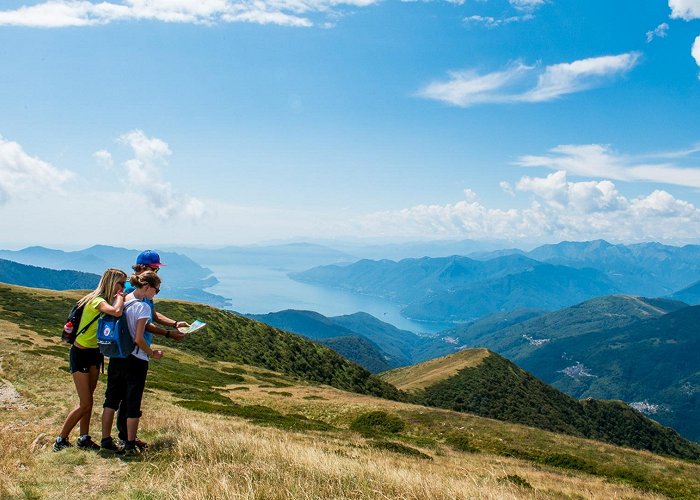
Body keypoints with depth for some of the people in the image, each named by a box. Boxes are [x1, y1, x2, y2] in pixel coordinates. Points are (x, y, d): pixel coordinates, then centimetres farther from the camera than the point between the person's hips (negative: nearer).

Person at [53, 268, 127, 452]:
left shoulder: (107, 300, 6)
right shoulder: (97, 300, -23)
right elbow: (117, 312, -41)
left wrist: (120, 297, -11)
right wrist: (120, 297, -25)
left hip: (94, 353, 9)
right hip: (80, 354, -9)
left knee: (88, 400, 14)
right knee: (85, 404, -4)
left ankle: (84, 439, 24)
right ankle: (60, 440, 11)